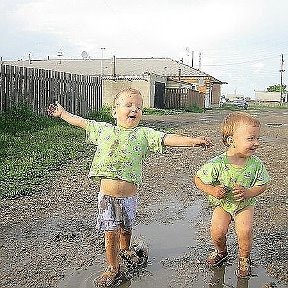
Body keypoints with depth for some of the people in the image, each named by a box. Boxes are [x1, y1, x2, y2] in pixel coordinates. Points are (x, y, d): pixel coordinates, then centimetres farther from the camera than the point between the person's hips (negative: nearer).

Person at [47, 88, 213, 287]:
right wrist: (62, 113, 24)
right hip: (107, 196, 0)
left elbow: (167, 139, -17)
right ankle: (113, 269, 24)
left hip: (129, 196, 0)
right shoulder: (103, 129, 1)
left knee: (126, 228, 21)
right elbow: (81, 122, 15)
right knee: (110, 233, 5)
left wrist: (193, 141, -30)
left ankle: (125, 249, 53)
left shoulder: (144, 134, -5)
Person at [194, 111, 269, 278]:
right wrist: (212, 191, -30)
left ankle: (244, 259, 12)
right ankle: (222, 252, 20)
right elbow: (198, 180, -14)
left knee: (245, 231, -19)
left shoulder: (256, 164, -19)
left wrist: (247, 193, -25)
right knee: (217, 230, -16)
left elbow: (262, 185, -7)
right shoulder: (217, 164, -27)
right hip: (222, 203, -1)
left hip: (245, 204, 1)